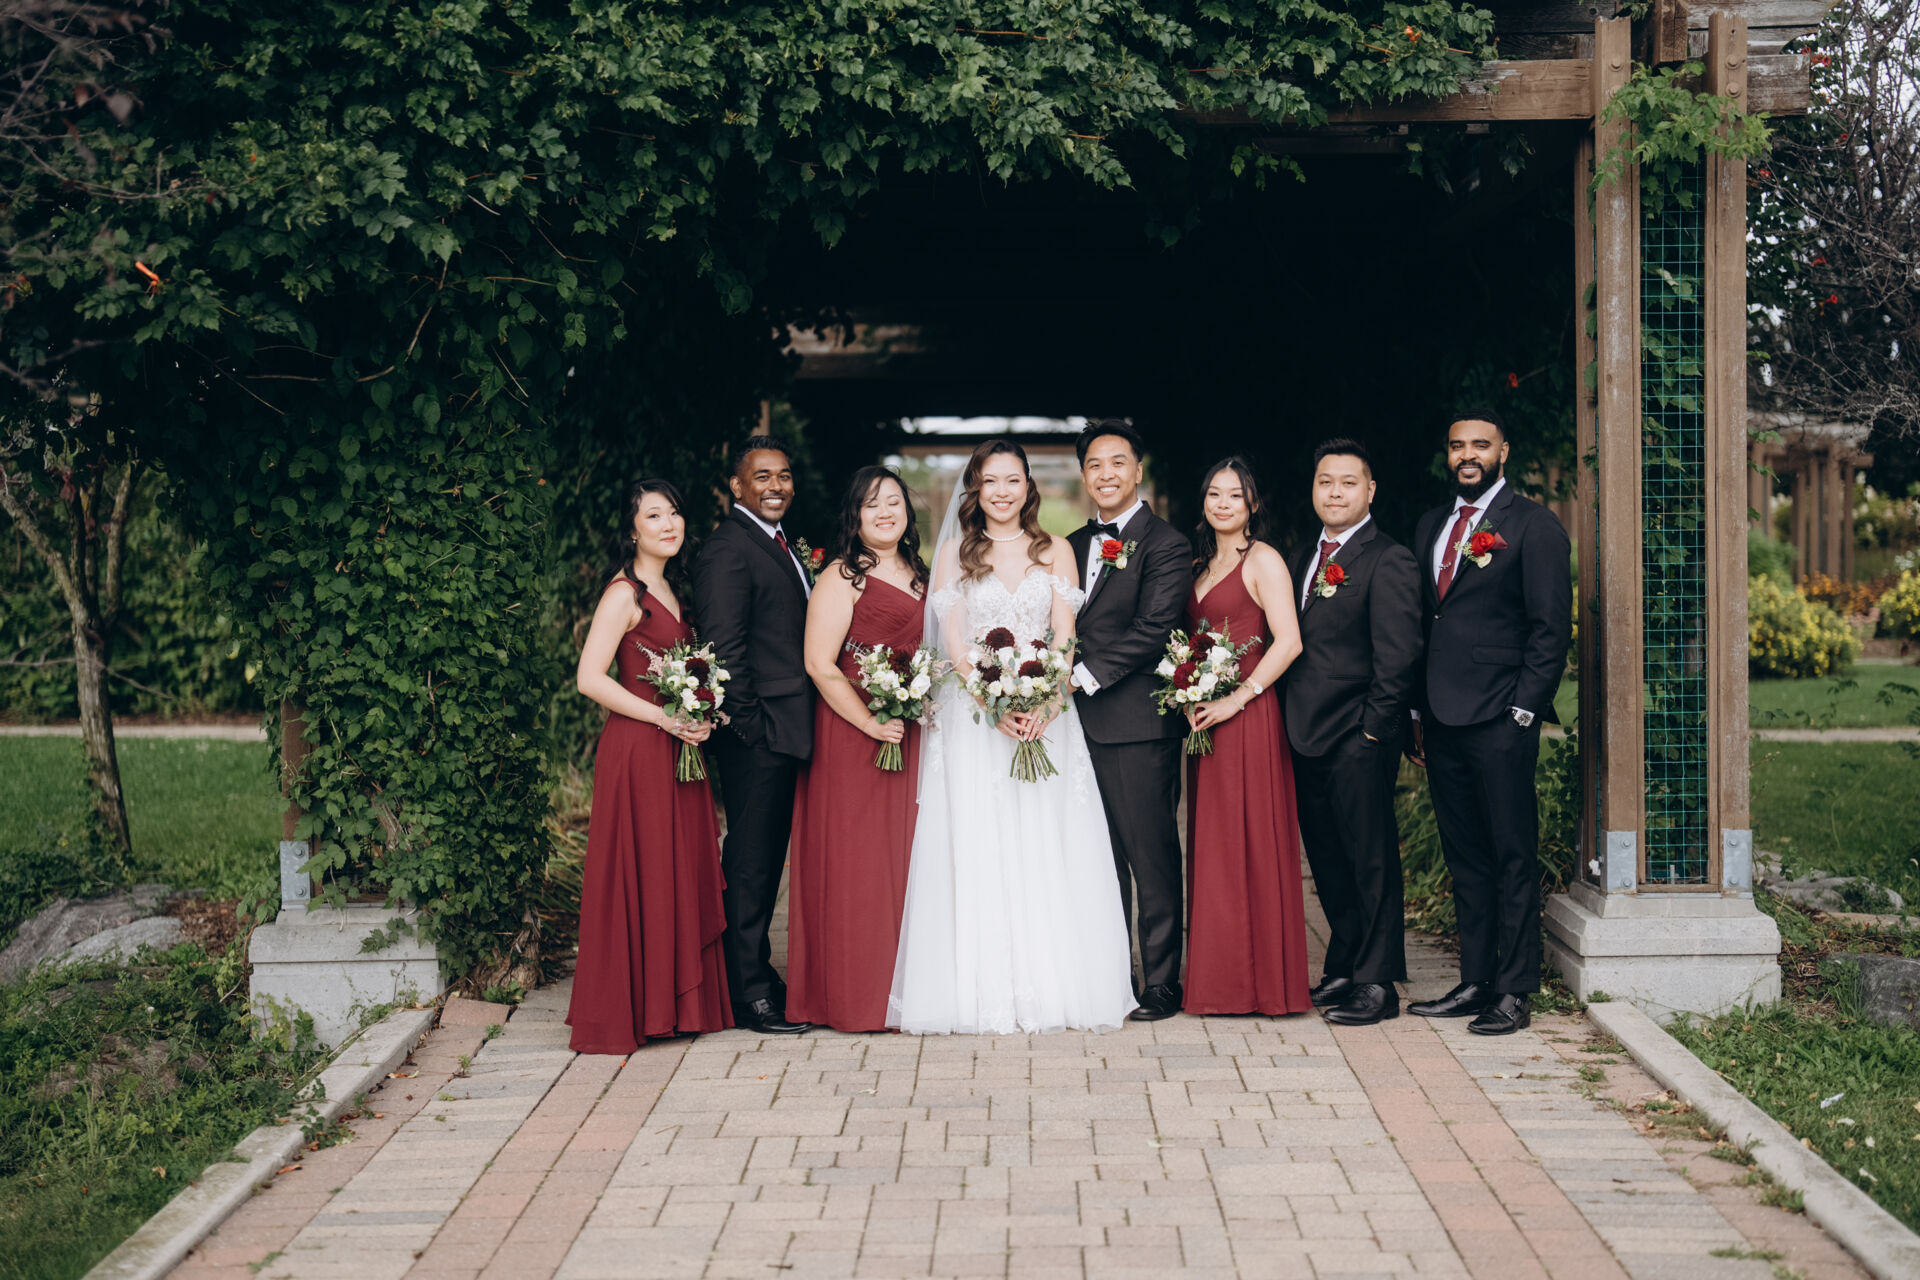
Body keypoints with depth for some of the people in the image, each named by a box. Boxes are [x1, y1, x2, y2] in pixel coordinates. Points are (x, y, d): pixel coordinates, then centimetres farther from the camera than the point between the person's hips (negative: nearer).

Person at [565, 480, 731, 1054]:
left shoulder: (670, 592, 17)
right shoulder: (625, 594, -10)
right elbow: (590, 678, -17)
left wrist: (700, 715, 6)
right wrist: (665, 718, -18)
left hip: (676, 749, 9)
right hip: (637, 749, -9)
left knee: (681, 873, 10)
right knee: (639, 875, -4)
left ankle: (674, 1003, 18)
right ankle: (628, 1011, 5)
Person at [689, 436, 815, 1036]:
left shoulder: (781, 544, 18)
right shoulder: (727, 550, -13)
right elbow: (724, 649, -17)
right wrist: (750, 726, -17)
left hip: (786, 731, 9)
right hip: (758, 736, -9)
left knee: (767, 858, 15)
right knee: (750, 862, -2)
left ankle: (755, 972, 25)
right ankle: (750, 994, 4)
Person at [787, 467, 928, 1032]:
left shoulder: (917, 575, 15)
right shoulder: (841, 577, -8)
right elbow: (820, 664, -14)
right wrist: (870, 722, -17)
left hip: (909, 733, 7)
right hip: (852, 735, -7)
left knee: (902, 852, 9)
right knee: (853, 857, -4)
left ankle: (899, 984, 18)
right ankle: (853, 993, 3)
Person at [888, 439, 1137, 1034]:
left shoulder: (1054, 551, 9)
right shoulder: (955, 550, 7)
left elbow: (1063, 638, 1)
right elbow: (953, 642, 0)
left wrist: (1043, 704, -16)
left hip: (1044, 712, 1)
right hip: (972, 715, -1)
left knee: (1046, 848, -1)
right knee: (977, 848, -4)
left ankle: (1048, 988, 4)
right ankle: (988, 993, -2)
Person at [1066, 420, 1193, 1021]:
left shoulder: (1165, 545, -4)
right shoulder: (1073, 546, 18)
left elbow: (1151, 630, -13)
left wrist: (1085, 676, -16)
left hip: (1138, 723, -6)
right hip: (1083, 723, 7)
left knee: (1153, 859, -1)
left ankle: (1161, 982, 6)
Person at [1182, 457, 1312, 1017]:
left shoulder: (1263, 561, -5)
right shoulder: (1201, 565, 17)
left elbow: (1288, 642, -14)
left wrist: (1237, 698, -18)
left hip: (1247, 717, -7)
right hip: (1204, 718, 8)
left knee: (1248, 841, -5)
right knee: (1210, 843, 7)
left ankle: (1257, 978, 2)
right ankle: (1214, 977, 13)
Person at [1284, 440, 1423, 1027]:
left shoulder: (1389, 561, -9)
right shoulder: (1304, 558, 15)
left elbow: (1396, 657, -13)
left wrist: (1373, 731, -14)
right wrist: (1292, 724, 9)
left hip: (1358, 742, -8)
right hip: (1307, 738, 8)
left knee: (1372, 862, 2)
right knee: (1328, 862, 15)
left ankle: (1377, 983, 10)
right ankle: (1343, 969, 27)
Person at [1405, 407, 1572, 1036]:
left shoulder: (1533, 526, -3)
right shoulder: (1429, 526, 17)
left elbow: (1552, 628, -7)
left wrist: (1524, 709, -13)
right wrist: (1419, 710, 13)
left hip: (1500, 720, -6)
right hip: (1442, 719, 7)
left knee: (1513, 858, -1)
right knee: (1465, 858, 11)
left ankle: (1514, 993, 5)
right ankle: (1475, 982, 18)